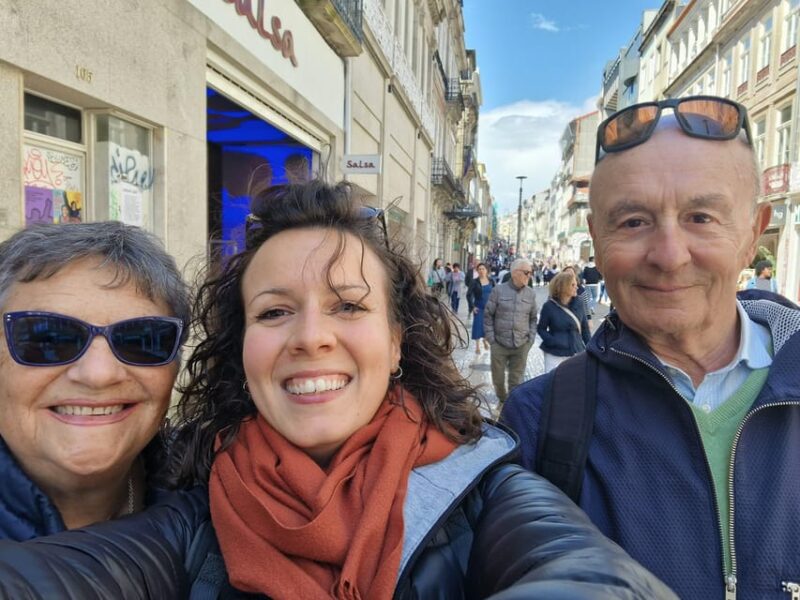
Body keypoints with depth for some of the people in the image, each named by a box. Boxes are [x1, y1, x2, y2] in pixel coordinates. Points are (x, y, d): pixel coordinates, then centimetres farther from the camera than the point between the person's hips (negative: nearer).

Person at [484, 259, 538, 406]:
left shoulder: (531, 293, 3)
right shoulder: (499, 290, -5)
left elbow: (533, 318, 10)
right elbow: (488, 315, -1)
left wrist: (531, 339, 3)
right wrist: (491, 338, -5)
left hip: (521, 346, 1)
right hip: (499, 344, -1)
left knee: (516, 380, 9)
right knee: (497, 378, 12)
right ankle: (502, 400, 39)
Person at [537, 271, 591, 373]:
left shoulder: (579, 302, -1)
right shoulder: (549, 306, -10)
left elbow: (584, 327, 7)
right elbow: (541, 329, -2)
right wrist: (553, 341, -18)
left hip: (576, 352, 3)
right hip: (555, 354, -3)